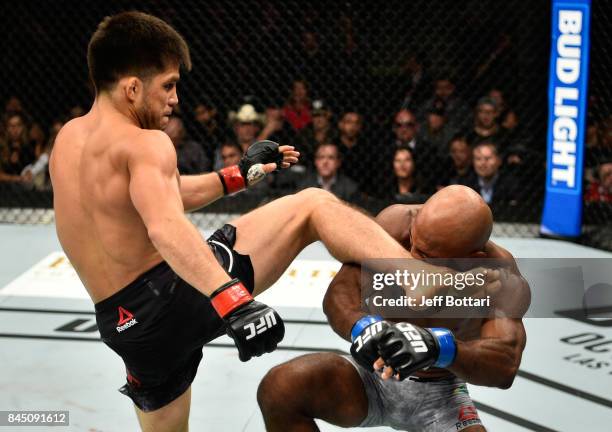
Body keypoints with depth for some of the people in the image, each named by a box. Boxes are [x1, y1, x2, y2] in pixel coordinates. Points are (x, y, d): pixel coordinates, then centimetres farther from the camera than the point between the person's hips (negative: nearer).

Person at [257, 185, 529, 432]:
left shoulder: (501, 279, -22)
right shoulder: (397, 223, -20)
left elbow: (506, 365, -37)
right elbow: (340, 292, -25)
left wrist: (438, 347, -56)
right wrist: (362, 327, -49)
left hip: (441, 395, -1)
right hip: (374, 376, 1)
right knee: (280, 387, -26)